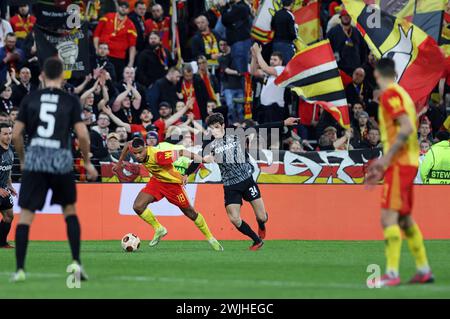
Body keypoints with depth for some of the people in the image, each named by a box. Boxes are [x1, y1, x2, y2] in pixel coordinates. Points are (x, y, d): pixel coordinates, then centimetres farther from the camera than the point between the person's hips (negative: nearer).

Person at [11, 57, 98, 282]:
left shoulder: (30, 99, 6)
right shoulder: (71, 101, 2)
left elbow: (16, 135, 5)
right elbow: (82, 135, -4)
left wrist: (22, 159, 21)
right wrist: (87, 162, 10)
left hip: (34, 160, 0)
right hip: (61, 161, 0)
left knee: (25, 214, 4)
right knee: (69, 209, 19)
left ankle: (20, 268, -3)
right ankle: (76, 262, 8)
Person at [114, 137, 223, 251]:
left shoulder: (157, 156, -39)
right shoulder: (137, 149, -20)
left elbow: (180, 152, -33)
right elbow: (129, 144, 5)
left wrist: (202, 159, -30)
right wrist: (119, 163, 16)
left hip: (173, 183, -6)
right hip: (156, 181, 6)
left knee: (191, 213, 7)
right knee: (138, 206, -11)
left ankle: (210, 238, 27)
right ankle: (159, 229, 11)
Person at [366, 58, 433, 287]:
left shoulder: (390, 94, -10)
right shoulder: (401, 93, 18)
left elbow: (407, 128, -21)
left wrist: (386, 158, -22)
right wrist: (383, 165, 22)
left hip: (399, 164, -10)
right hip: (409, 163, 10)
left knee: (388, 217, -13)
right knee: (404, 219, 16)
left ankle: (392, 274, -19)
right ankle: (424, 270, 20)